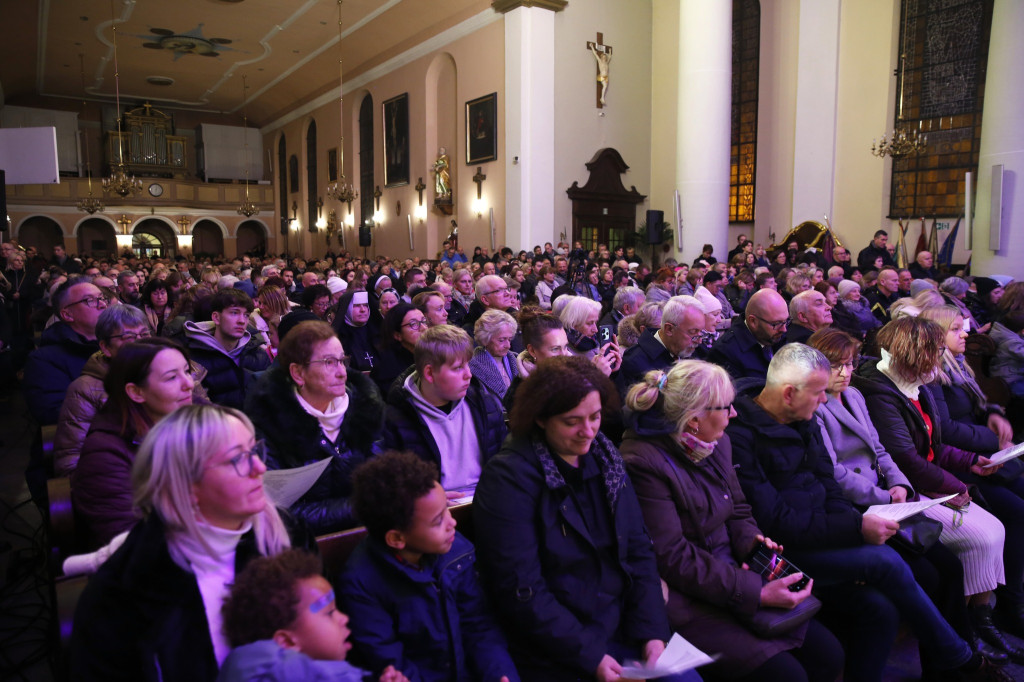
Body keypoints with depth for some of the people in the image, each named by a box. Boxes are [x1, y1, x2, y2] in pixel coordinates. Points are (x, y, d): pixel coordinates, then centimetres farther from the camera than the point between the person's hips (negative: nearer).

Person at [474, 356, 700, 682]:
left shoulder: (604, 457, 4)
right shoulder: (509, 480, -16)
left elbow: (638, 549, 4)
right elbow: (520, 591, -18)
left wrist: (651, 631, -5)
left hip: (624, 625, 6)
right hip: (558, 652, -5)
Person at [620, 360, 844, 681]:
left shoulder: (717, 442, 5)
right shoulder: (644, 462, -22)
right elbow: (674, 559, -22)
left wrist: (752, 541, -8)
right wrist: (755, 592, -23)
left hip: (733, 576, 8)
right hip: (686, 600, -8)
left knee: (828, 655, 1)